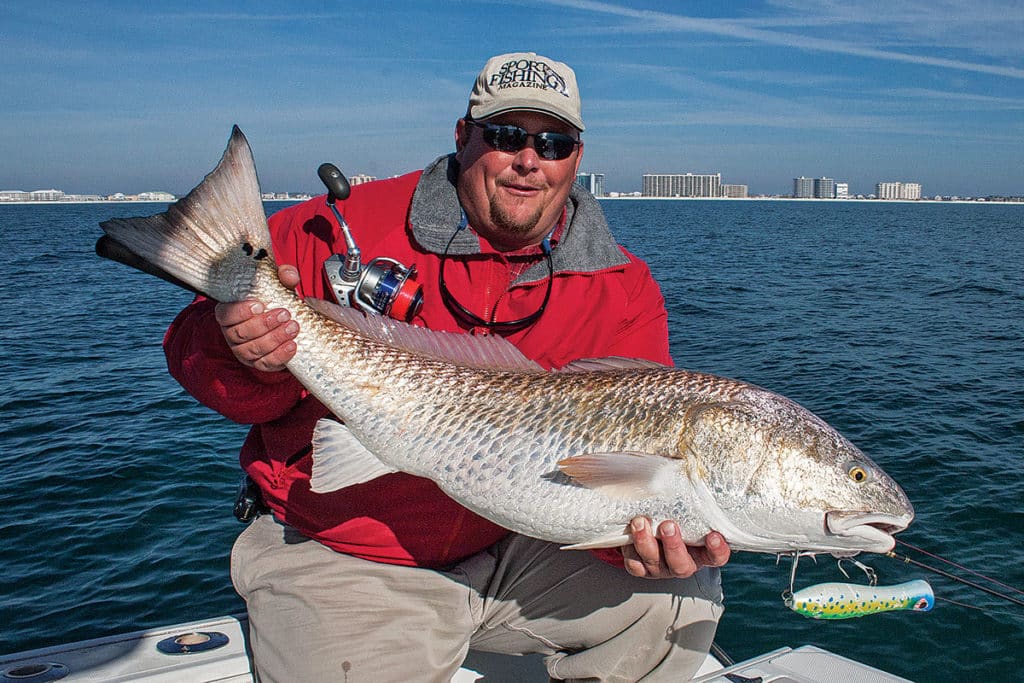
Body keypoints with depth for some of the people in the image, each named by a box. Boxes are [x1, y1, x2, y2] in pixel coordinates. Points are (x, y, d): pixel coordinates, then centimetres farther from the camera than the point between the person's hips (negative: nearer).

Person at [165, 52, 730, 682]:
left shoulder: (624, 291, -4)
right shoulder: (350, 227, -9)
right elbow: (194, 346, -6)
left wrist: (645, 531, -35)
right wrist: (248, 357, -30)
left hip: (515, 548, 3)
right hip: (337, 558, -2)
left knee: (682, 592, -7)